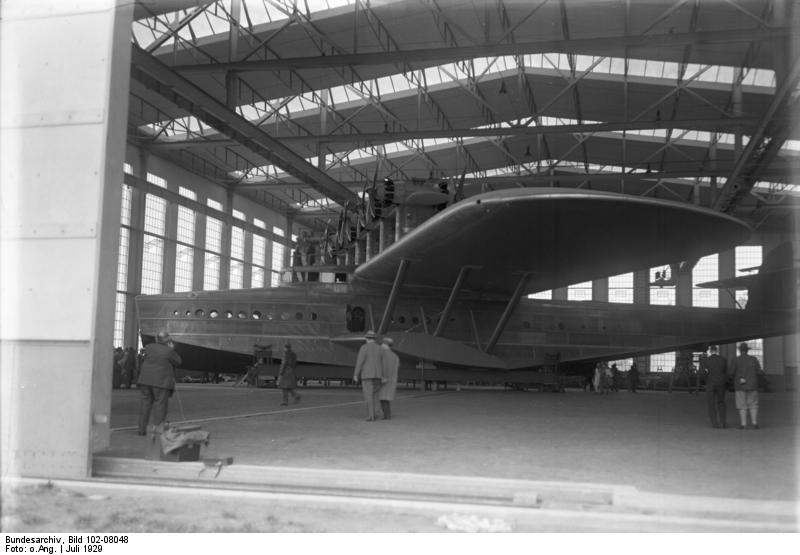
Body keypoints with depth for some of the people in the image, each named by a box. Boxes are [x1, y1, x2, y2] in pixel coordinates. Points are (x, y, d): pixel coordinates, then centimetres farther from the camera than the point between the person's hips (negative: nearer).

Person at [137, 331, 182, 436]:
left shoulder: (149, 347, 5)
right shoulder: (168, 351, -8)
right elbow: (178, 362, 2)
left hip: (146, 379, 5)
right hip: (162, 381, -5)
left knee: (146, 403, 11)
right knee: (160, 405, -1)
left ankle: (142, 429, 12)